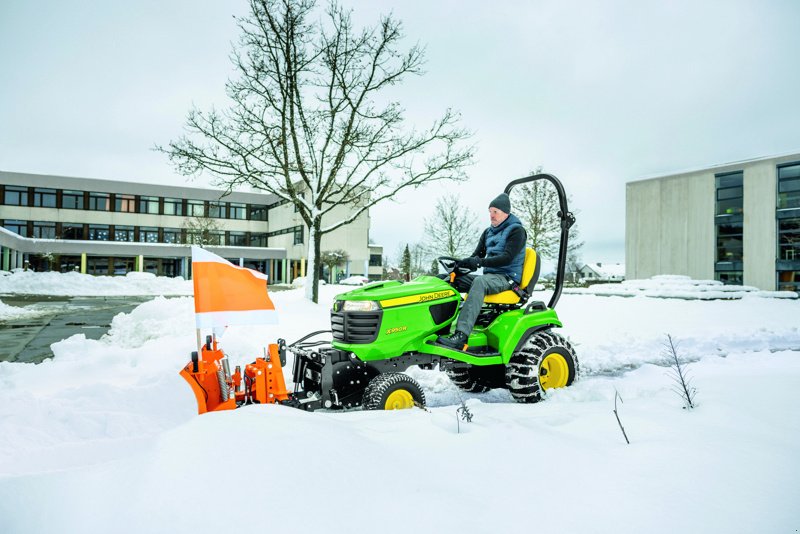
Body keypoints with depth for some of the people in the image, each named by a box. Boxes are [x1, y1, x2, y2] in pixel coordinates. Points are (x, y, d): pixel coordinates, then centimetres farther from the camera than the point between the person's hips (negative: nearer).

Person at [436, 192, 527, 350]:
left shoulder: (516, 230, -3)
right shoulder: (488, 232, 19)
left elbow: (507, 258, -17)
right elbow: (477, 255, 15)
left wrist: (480, 262, -29)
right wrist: (462, 263, -8)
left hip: (508, 277, -8)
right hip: (489, 275, 8)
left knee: (479, 281, -38)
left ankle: (461, 336, -50)